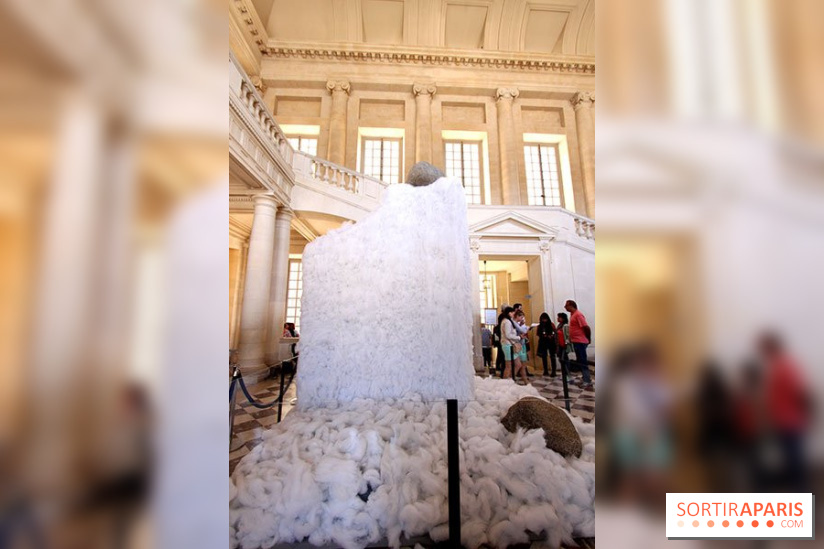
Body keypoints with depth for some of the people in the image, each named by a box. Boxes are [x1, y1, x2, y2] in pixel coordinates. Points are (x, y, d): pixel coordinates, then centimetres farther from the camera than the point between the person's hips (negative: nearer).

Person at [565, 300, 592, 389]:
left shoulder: (578, 314, -17)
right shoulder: (572, 314, 12)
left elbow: (586, 327, -20)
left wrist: (588, 339, -9)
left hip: (580, 341, -10)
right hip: (576, 341, 10)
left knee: (582, 361, -5)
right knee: (580, 361, 15)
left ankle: (588, 381, 2)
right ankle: (584, 378, 25)